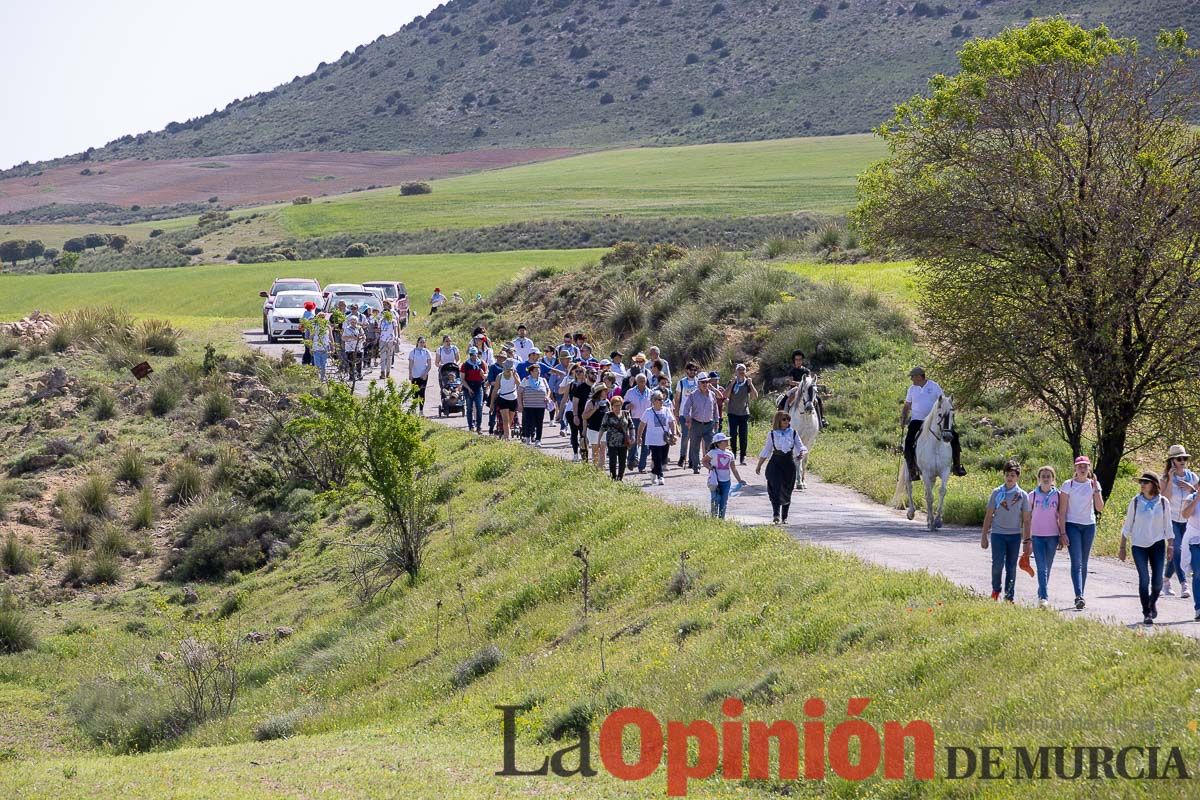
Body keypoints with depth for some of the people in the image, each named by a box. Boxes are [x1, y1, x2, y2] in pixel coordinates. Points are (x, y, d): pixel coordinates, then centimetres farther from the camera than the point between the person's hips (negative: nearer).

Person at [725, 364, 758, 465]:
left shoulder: (748, 383, 4)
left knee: (743, 436, -2)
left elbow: (755, 397, -6)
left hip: (744, 413, 1)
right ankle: (733, 453, 9)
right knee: (733, 435, -7)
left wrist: (750, 384, -13)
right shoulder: (732, 383, 2)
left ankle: (743, 458, 2)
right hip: (733, 413, -1)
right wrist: (732, 383, -17)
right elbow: (725, 395, -13)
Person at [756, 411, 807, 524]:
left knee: (786, 491, 7)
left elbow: (800, 446, 2)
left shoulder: (793, 433, 5)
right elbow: (766, 451, 11)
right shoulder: (772, 434, 3)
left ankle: (784, 517, 19)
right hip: (775, 463, -2)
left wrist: (802, 453, -22)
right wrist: (759, 466, 14)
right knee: (775, 488, -17)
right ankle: (776, 515, -25)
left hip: (789, 463, 2)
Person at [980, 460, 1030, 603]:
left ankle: (1009, 597, 11)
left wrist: (1027, 539, 2)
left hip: (1015, 535, 1)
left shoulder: (1022, 495, 2)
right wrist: (984, 536, 6)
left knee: (1011, 567, 3)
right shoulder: (996, 493, 2)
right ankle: (996, 590, 12)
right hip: (998, 533, -1)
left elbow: (1026, 519, 5)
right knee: (997, 564, -11)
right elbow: (988, 515, 7)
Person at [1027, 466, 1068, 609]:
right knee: (1042, 568, -12)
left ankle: (1041, 595, 26)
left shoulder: (1058, 495, 3)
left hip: (1052, 535, 1)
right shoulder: (1033, 495, 3)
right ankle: (1044, 597, -19)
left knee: (1047, 568, 11)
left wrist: (1062, 534, 1)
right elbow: (1028, 517, 7)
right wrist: (1027, 538, 5)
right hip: (1037, 536, -1)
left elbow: (1062, 516, 6)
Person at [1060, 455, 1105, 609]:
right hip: (1072, 525, -3)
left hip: (1089, 526, 3)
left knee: (1084, 563, 8)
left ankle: (1081, 596, 17)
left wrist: (1096, 489, -12)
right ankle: (1079, 596, -23)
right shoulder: (1068, 485, -2)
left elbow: (1100, 508, -3)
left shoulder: (1093, 485, 4)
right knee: (1076, 562, -14)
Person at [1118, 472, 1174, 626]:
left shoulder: (1163, 502, 0)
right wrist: (1122, 547, 3)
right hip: (1139, 545, -1)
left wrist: (1170, 546, 1)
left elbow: (1168, 527, 7)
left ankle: (1153, 602, 31)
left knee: (1157, 580, -1)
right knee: (1144, 579, -9)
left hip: (1157, 544, 1)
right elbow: (1127, 526, 4)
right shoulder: (1135, 502, -2)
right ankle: (1147, 613, 0)